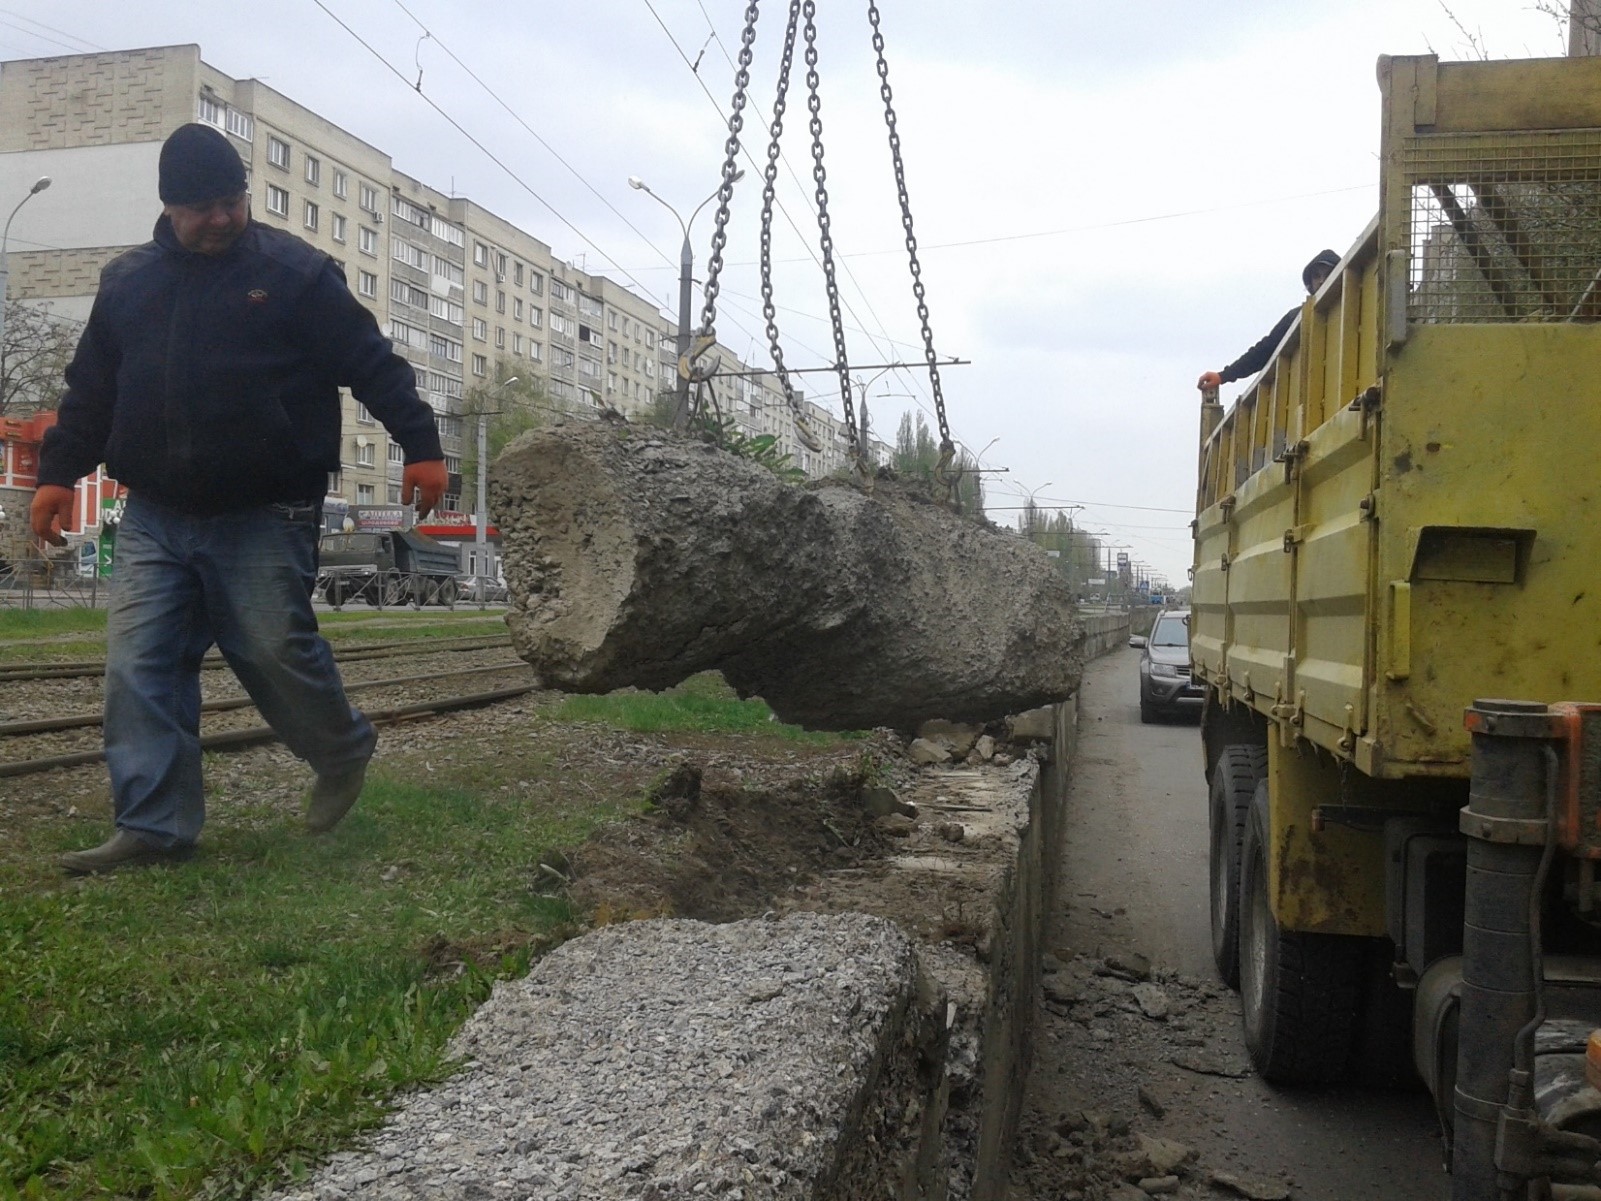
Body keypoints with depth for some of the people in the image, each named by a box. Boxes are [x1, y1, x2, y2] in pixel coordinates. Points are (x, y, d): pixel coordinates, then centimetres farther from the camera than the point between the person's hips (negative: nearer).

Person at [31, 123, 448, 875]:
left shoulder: (294, 272, -3)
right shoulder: (126, 281, 12)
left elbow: (373, 364, -5)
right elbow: (90, 391, 19)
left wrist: (420, 445, -12)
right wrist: (58, 472, 13)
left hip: (264, 520, -5)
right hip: (153, 518, 5)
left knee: (277, 653, -1)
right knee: (140, 669, 0)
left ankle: (344, 752, 28)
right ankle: (154, 827, 7)